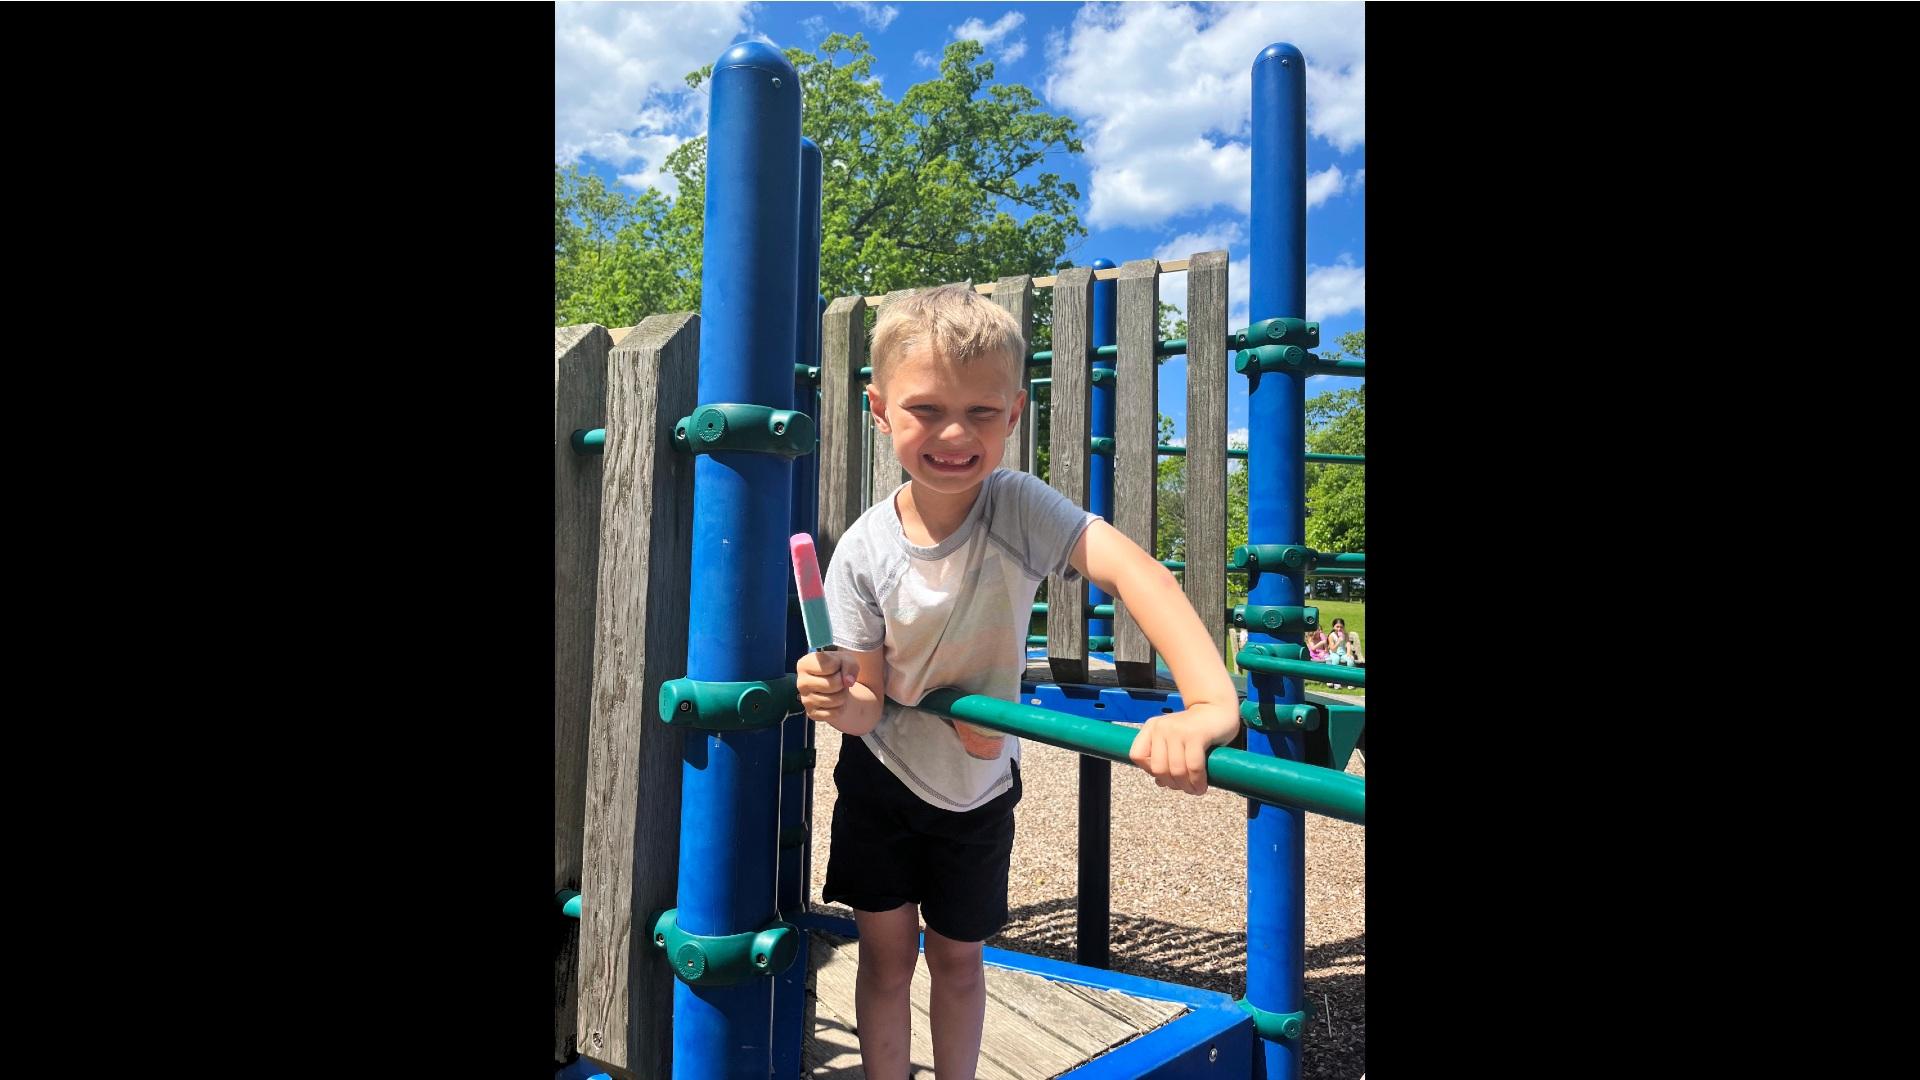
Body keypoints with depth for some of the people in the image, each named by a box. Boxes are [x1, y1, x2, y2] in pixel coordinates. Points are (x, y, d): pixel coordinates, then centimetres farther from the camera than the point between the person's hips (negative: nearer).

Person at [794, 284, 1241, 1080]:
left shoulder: (1018, 506, -25)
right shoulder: (864, 552, -22)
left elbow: (1133, 569, -43)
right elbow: (870, 705, -15)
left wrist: (1212, 703, -59)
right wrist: (837, 697, -40)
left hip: (978, 789, 0)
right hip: (881, 781, 0)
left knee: (958, 955, 16)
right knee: (887, 953, 11)